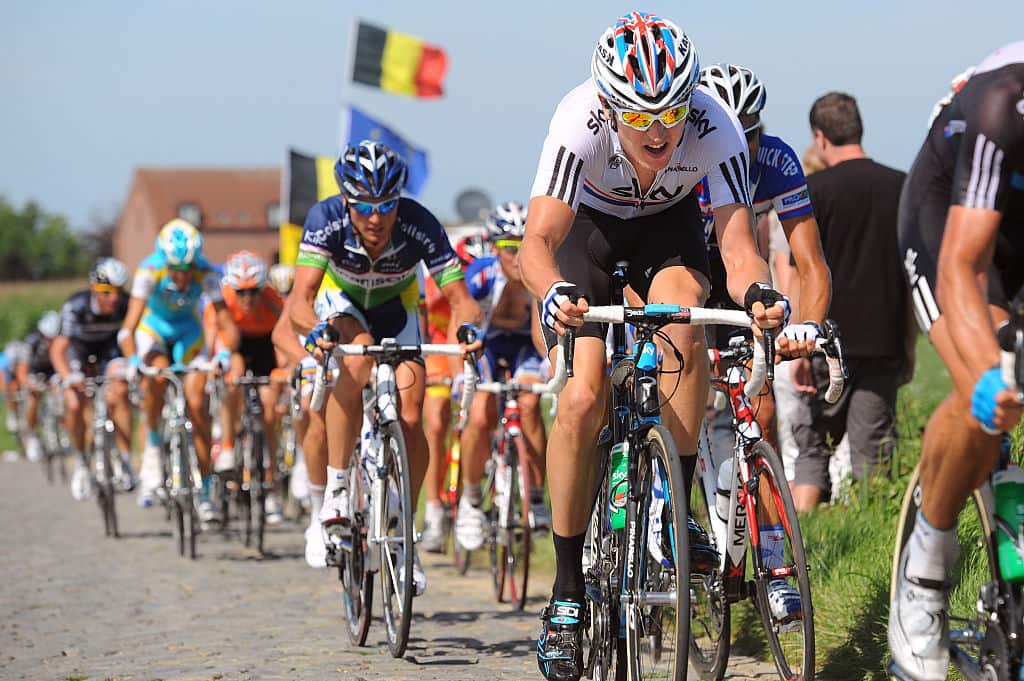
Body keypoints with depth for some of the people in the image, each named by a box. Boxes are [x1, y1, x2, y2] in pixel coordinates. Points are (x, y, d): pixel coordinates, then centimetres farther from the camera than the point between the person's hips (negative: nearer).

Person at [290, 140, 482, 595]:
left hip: (395, 307, 1)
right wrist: (316, 330, -61)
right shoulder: (325, 220, -34)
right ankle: (336, 487, -26)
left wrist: (468, 326, -54)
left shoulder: (420, 226, -32)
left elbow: (459, 298, -32)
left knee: (409, 421, -13)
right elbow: (300, 300, -40)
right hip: (341, 302, -1)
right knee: (358, 358, -36)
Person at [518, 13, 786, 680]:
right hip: (590, 225, -1)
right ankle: (568, 589, -5)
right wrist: (554, 291, -62)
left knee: (682, 324, -33)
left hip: (668, 225, 1)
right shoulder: (581, 122, -36)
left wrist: (757, 290, -58)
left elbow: (738, 245, -36)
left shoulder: (716, 128, -33)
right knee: (583, 399, -18)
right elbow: (538, 241, -41)